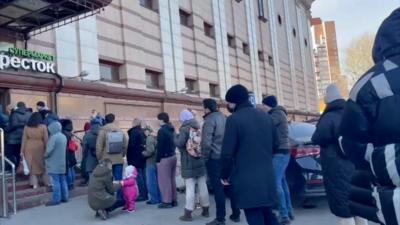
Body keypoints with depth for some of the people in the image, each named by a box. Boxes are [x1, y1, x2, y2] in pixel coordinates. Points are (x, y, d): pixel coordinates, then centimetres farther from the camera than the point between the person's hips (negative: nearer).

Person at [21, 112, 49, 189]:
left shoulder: (27, 127, -1)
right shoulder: (43, 127, -7)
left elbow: (24, 140, 0)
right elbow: (46, 139, -6)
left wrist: (22, 151, 4)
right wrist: (47, 149, 2)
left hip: (29, 149, 1)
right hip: (40, 148, -1)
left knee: (32, 165, 8)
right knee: (41, 165, 13)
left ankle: (34, 183, 9)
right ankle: (45, 181, 19)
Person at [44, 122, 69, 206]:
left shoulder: (53, 137, -17)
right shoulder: (64, 137, 10)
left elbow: (49, 150, -19)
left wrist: (44, 156, 0)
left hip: (54, 164, -8)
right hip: (62, 163, 8)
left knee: (56, 181, -4)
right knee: (62, 180, 12)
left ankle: (56, 199, 0)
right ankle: (64, 197, 17)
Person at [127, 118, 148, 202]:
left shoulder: (134, 132, -14)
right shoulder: (142, 132, 10)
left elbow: (131, 145, -15)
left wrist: (129, 157, -5)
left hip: (135, 158, -8)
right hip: (142, 157, 8)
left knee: (139, 176, -4)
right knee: (143, 176, 12)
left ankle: (142, 195, -2)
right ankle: (145, 194, 18)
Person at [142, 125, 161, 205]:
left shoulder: (149, 138, -15)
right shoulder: (156, 137, 9)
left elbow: (150, 151, -22)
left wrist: (143, 153, -6)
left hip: (151, 163, -8)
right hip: (157, 162, 9)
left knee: (151, 182, 0)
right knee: (157, 181, 15)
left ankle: (154, 199, 5)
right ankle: (159, 198, 21)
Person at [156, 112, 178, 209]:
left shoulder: (162, 130, -16)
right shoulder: (171, 129, 10)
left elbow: (160, 146, -17)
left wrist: (157, 159, -10)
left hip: (164, 158, -9)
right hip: (173, 156, 9)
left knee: (164, 181, -1)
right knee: (172, 179, 14)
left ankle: (167, 201, 3)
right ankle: (174, 200, 20)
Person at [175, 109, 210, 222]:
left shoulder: (184, 129, -10)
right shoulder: (199, 128, 10)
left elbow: (179, 143, -20)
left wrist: (176, 136, -3)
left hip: (189, 164, -6)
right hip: (200, 162, 6)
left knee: (190, 188, -4)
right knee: (203, 186, 10)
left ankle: (188, 214, 0)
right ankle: (206, 210, 20)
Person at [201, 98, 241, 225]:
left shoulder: (210, 120, -13)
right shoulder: (224, 118, 11)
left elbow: (206, 142, -20)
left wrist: (205, 157, -7)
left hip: (214, 158, -7)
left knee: (218, 188, -2)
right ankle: (236, 214, 22)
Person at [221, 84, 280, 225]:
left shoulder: (234, 119, -12)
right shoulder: (266, 117, 9)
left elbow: (227, 152, -13)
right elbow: (275, 145, 16)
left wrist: (225, 175, 1)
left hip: (246, 179, -6)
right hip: (267, 176, 7)